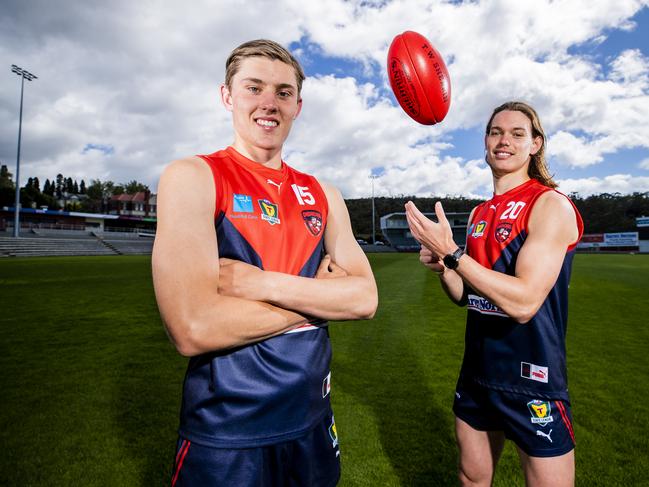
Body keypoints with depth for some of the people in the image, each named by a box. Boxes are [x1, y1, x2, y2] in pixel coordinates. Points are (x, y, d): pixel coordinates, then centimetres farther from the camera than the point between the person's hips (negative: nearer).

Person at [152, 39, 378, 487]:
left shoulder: (323, 194, 3)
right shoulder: (192, 177, -13)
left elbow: (366, 298, -5)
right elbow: (194, 329, -25)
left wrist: (265, 285, -19)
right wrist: (319, 294, -15)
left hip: (313, 421, 5)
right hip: (225, 436, -4)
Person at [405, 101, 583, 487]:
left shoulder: (551, 205, -14)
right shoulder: (480, 213, 6)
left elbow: (524, 302, -25)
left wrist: (451, 252, -26)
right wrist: (441, 267, -9)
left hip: (533, 382, -6)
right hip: (477, 373, 7)